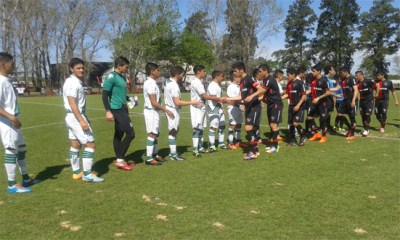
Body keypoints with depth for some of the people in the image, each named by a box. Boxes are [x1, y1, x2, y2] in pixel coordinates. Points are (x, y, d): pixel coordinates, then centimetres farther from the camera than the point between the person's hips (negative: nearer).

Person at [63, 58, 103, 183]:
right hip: (76, 117, -10)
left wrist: (83, 118, 23)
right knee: (90, 144, -7)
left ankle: (76, 173, 21)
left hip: (72, 117, 10)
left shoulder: (75, 82, 15)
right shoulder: (73, 83, -16)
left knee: (75, 145, 13)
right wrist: (82, 120, -28)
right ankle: (87, 174, -4)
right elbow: (72, 103, -23)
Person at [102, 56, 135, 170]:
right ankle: (120, 160, 0)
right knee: (130, 133, -9)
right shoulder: (111, 76, -13)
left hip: (122, 109, 9)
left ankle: (119, 160, 20)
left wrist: (129, 99, 12)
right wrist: (108, 111, -22)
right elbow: (104, 94, -17)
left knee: (119, 134, 12)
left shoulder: (122, 77, 15)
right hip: (117, 109, -9)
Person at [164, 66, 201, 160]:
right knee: (173, 131, -2)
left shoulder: (169, 82, 9)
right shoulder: (174, 86, -22)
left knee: (174, 130, 18)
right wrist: (191, 102, -22)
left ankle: (172, 152, 27)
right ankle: (173, 154, 7)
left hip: (171, 108, 10)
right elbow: (177, 102, -26)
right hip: (173, 110, -10)